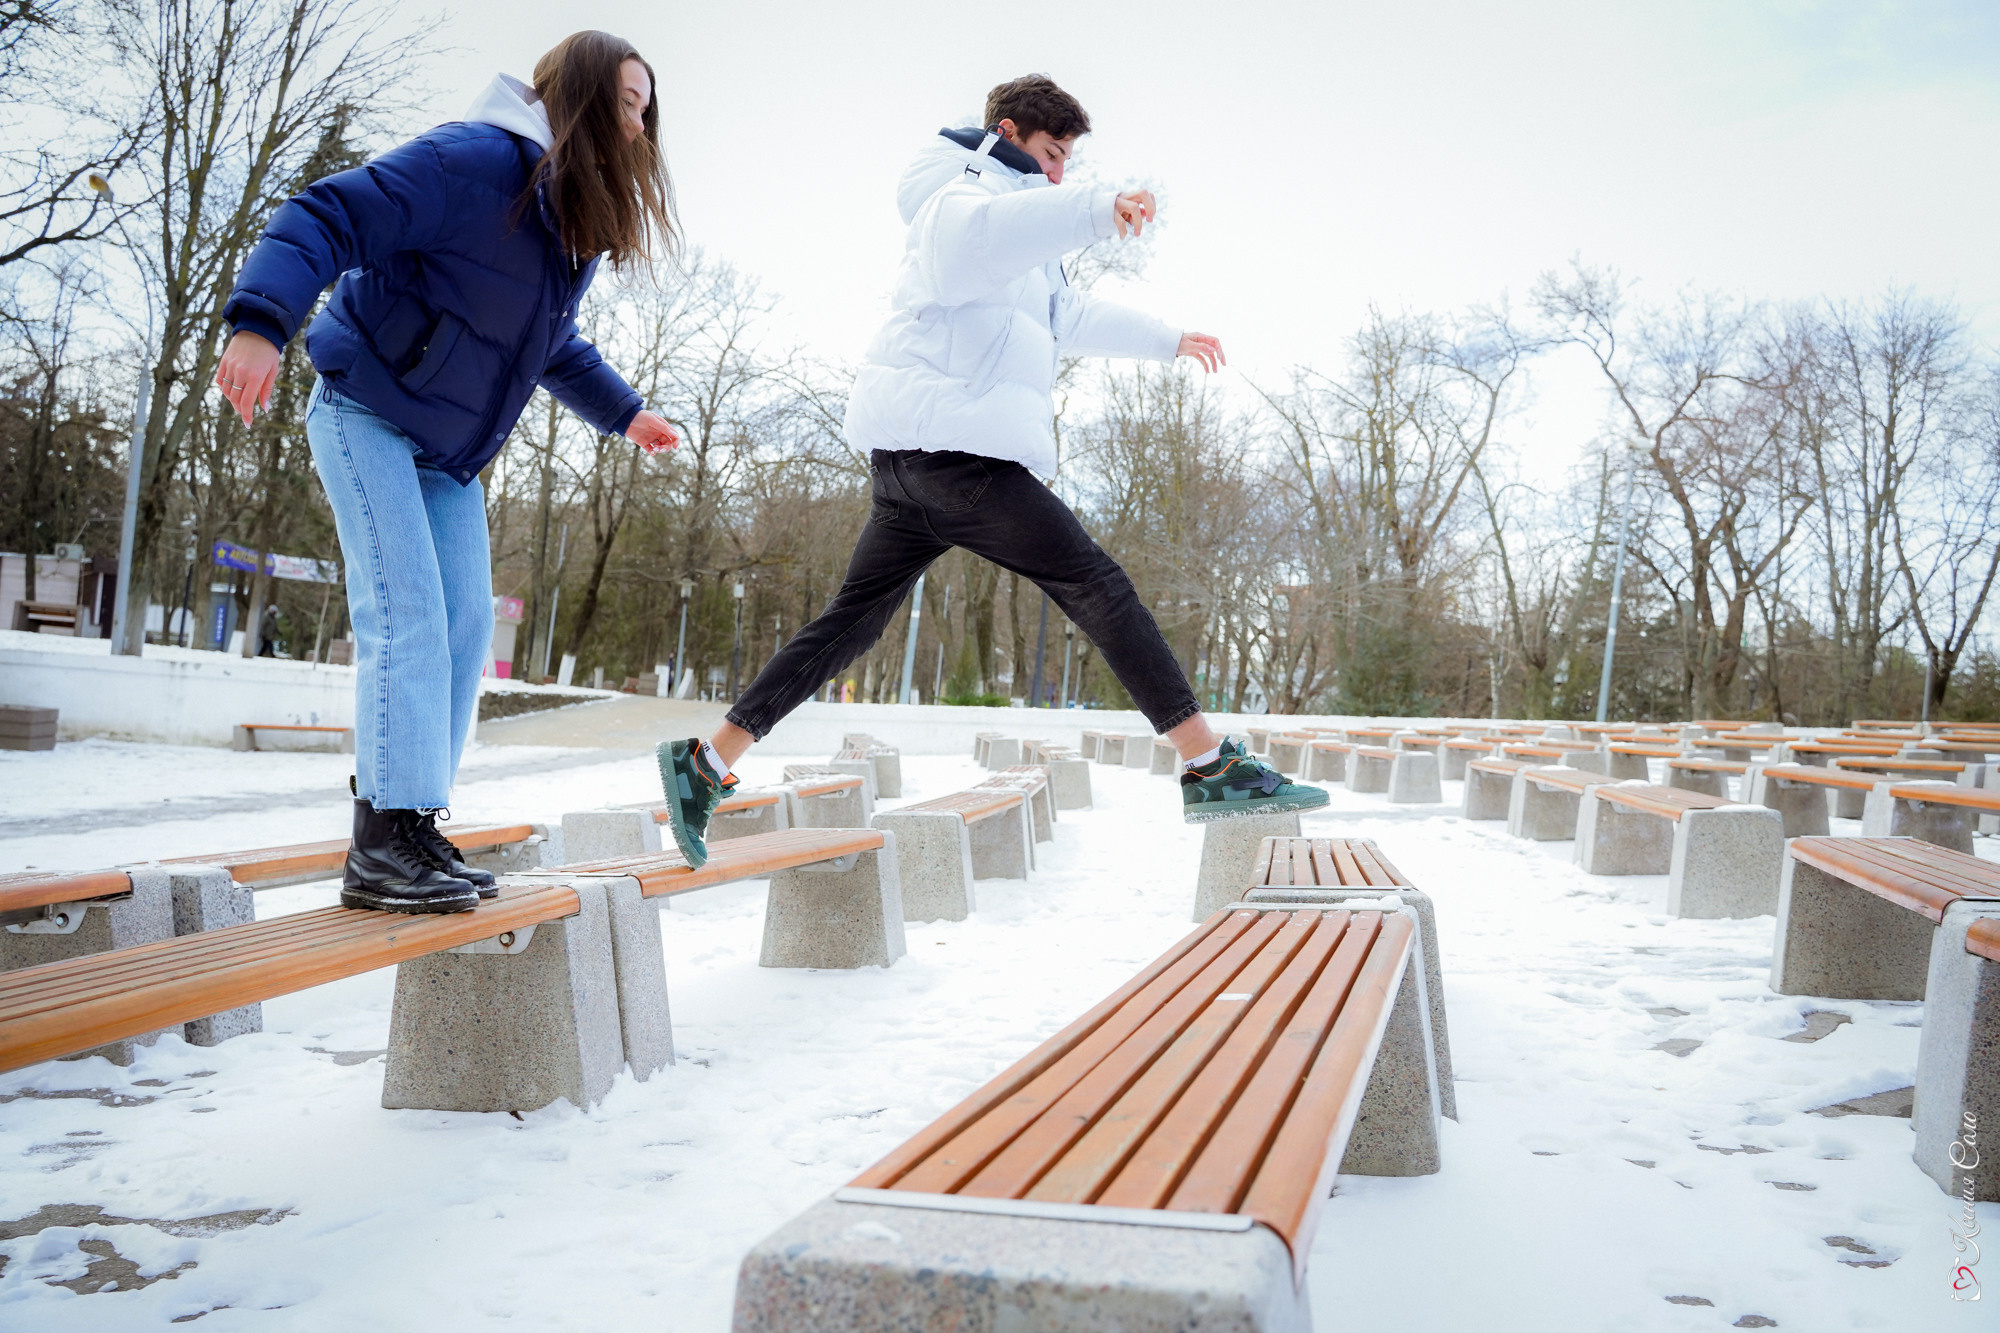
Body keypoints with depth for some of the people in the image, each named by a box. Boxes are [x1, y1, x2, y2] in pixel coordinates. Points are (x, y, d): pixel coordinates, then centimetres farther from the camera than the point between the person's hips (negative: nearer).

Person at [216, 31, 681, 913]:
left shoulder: (582, 222, 10)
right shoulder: (476, 161, -17)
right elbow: (328, 218, -24)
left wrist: (622, 412, 19)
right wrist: (263, 320, -38)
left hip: (449, 452, 9)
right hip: (367, 416, -9)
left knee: (464, 629, 1)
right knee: (407, 618, -18)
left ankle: (413, 829, 8)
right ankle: (381, 847, -15)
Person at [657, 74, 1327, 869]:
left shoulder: (1018, 234, 33)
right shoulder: (969, 187, 0)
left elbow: (1072, 319, 45)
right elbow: (963, 238, -27)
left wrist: (1166, 341, 50)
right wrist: (1094, 210, -36)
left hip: (916, 455, 11)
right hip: (947, 437, -11)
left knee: (854, 618, 10)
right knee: (1095, 583, -13)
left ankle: (706, 763, 11)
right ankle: (1211, 768, -15)